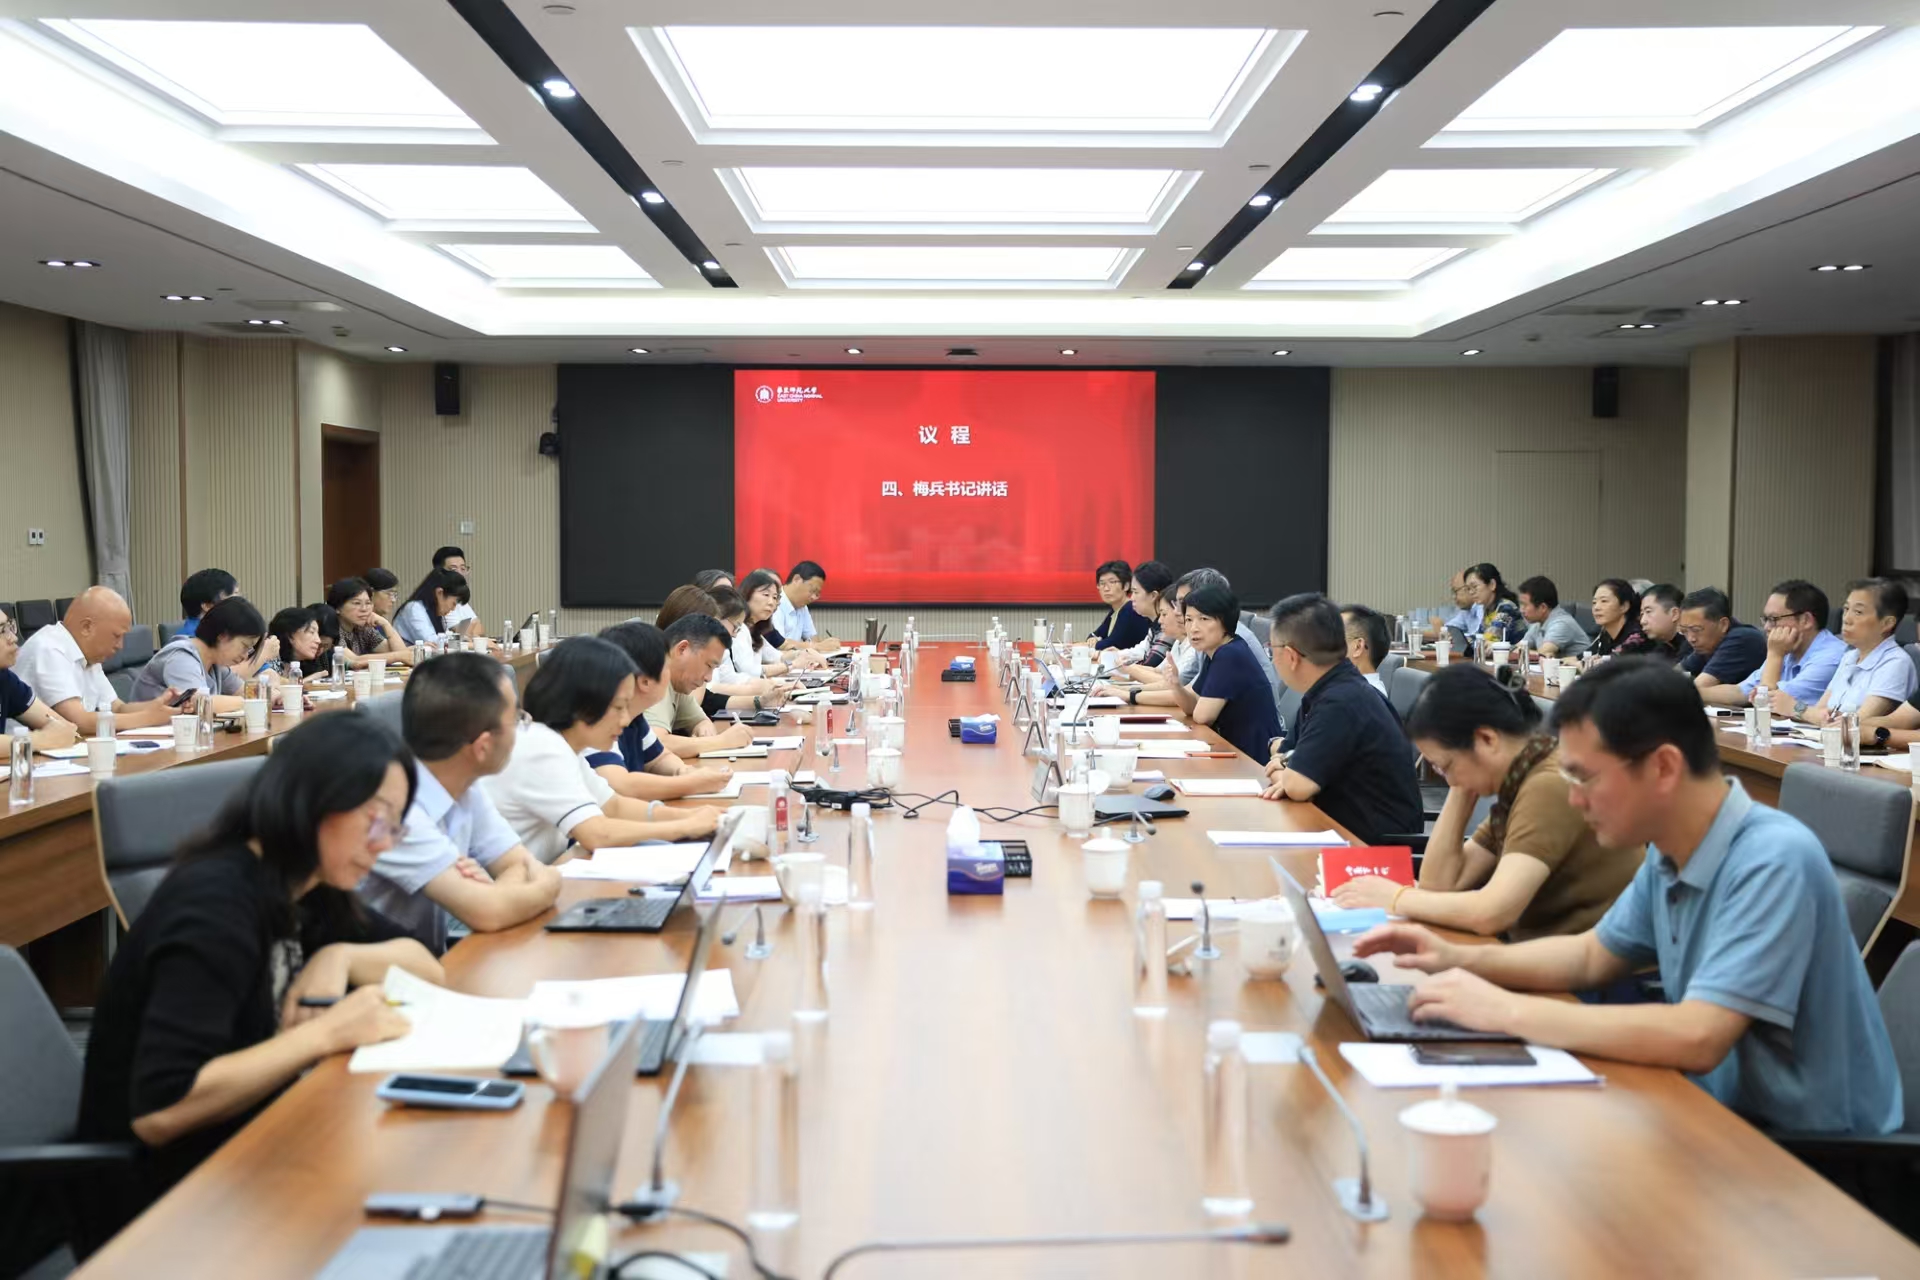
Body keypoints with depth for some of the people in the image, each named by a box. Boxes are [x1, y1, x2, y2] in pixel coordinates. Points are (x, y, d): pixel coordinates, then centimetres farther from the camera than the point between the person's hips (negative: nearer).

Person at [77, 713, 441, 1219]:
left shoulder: (300, 889, 1)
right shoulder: (216, 904, -24)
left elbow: (425, 965, 8)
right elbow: (157, 1110, -31)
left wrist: (340, 959, -11)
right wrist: (326, 1033, -29)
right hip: (168, 1188, -8)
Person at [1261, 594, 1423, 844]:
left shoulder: (1342, 703, -22)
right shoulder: (1330, 691, 7)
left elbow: (1298, 785, -24)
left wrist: (1284, 776, -3)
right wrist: (1287, 772, -10)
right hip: (1347, 831, 8)